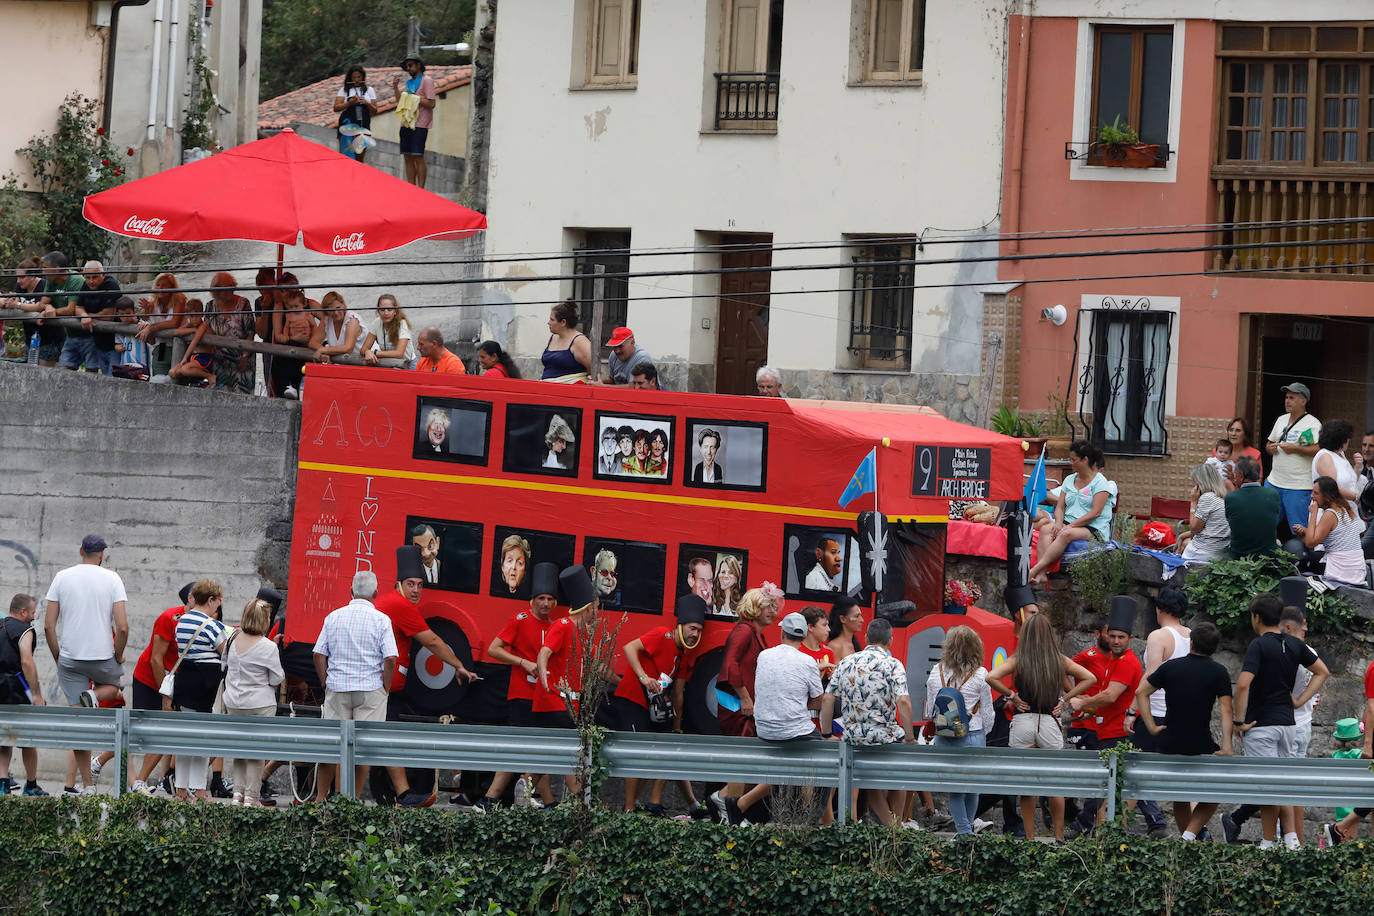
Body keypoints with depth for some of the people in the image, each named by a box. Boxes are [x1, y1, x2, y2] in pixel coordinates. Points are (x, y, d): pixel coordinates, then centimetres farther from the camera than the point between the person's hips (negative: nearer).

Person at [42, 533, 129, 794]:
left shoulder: (62, 577, 1)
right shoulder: (111, 579, -5)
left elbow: (48, 626, -1)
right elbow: (122, 627, -12)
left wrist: (58, 657, 12)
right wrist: (118, 656, 5)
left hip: (70, 658, 2)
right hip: (103, 657, -1)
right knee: (116, 683, 32)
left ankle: (88, 784, 4)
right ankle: (94, 697, -4)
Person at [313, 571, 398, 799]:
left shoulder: (333, 617, 4)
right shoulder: (381, 620, -6)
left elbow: (319, 655, 3)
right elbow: (390, 659, -12)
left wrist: (326, 684, 9)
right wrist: (385, 689, 0)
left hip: (337, 688, 3)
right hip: (370, 690, -3)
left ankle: (321, 797, 11)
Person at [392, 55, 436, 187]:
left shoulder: (426, 81, -3)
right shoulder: (409, 82, 21)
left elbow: (431, 103, -10)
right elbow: (400, 101, 18)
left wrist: (414, 98, -12)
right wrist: (396, 87, 8)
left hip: (419, 126, -8)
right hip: (406, 124, 8)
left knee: (418, 157, -12)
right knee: (408, 158, 6)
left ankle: (420, 189, -11)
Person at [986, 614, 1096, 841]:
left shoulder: (1018, 660, -4)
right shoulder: (1059, 660, 2)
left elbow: (991, 677, -17)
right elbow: (1090, 678, 4)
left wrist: (1012, 695, -5)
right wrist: (1064, 698, 5)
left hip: (1023, 721, -1)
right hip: (1049, 722, 1)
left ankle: (1030, 838, 7)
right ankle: (1059, 837, 12)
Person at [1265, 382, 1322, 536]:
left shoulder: (1313, 424, -8)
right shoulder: (1281, 420, 16)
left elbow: (1320, 450, -20)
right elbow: (1269, 444, 26)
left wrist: (1295, 449, -20)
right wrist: (1270, 448, 2)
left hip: (1298, 488, -8)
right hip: (1274, 483, 8)